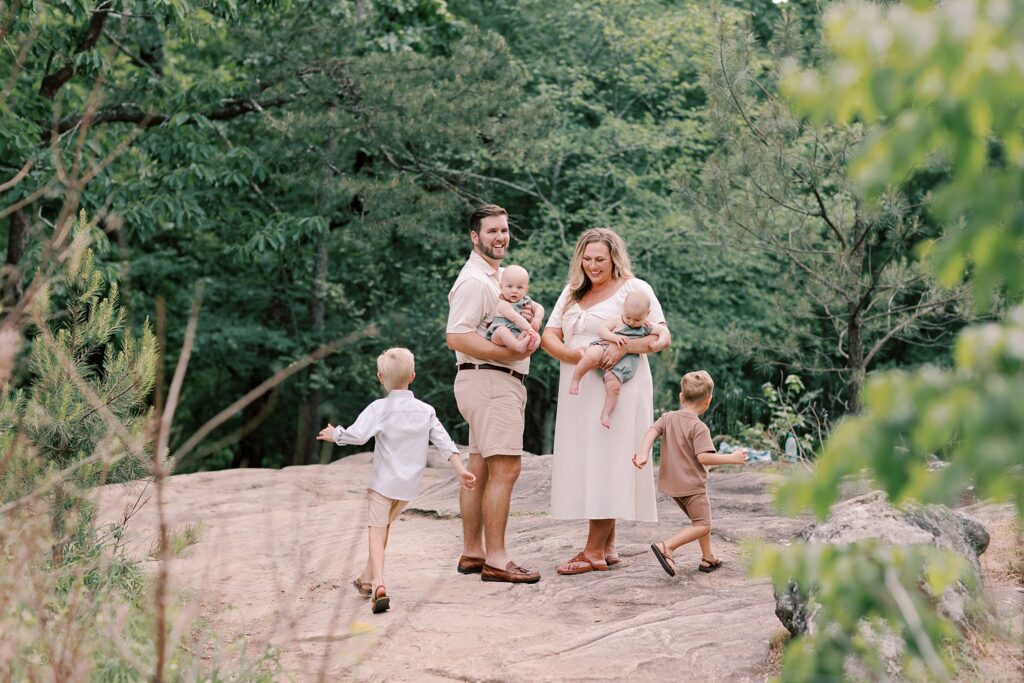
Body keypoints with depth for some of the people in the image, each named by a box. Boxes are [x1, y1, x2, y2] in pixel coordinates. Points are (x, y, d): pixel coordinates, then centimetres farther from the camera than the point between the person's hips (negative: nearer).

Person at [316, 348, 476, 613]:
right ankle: (367, 578, 36)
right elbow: (444, 442, 2)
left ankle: (379, 586, -30)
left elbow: (358, 434, -23)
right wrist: (461, 470, 1)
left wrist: (334, 435, -5)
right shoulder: (426, 411, 6)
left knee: (377, 532, -9)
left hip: (383, 482, -6)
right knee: (384, 526, 25)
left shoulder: (380, 408, -10)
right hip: (409, 484, 6)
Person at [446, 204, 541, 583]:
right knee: (505, 468, -13)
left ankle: (472, 553, 17)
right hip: (489, 381, -11)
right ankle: (495, 561, -13)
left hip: (500, 382, 11)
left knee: (480, 470, 12)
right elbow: (457, 337, -21)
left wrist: (527, 317, 1)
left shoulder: (499, 277, 21)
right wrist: (509, 353, -24)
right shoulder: (474, 281, -12)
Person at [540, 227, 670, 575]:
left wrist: (624, 347, -24)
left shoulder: (634, 289, -1)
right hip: (578, 391, 6)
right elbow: (549, 336, 9)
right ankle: (608, 547, 12)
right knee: (586, 464, 5)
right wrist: (573, 354, -12)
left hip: (617, 389, -6)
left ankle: (594, 551, -7)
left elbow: (662, 336, -8)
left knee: (606, 462, -9)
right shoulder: (572, 293, 18)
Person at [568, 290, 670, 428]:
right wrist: (614, 337, -17)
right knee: (592, 356, -37)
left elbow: (664, 330, 19)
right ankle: (575, 379, -16)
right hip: (605, 348, -2)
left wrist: (660, 343, -1)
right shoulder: (617, 321, 7)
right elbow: (601, 330, 1)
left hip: (623, 360, 2)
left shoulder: (646, 327, 13)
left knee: (614, 385, -20)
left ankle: (606, 413, 1)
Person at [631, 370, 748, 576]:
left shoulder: (668, 418, 4)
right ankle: (666, 546, -21)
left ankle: (708, 558, 26)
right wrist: (731, 458, -16)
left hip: (673, 484, 8)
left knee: (701, 521, 23)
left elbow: (651, 432, -12)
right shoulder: (699, 427, -16)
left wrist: (643, 454, -24)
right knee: (702, 525, -4)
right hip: (692, 485, -8)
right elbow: (704, 457, -24)